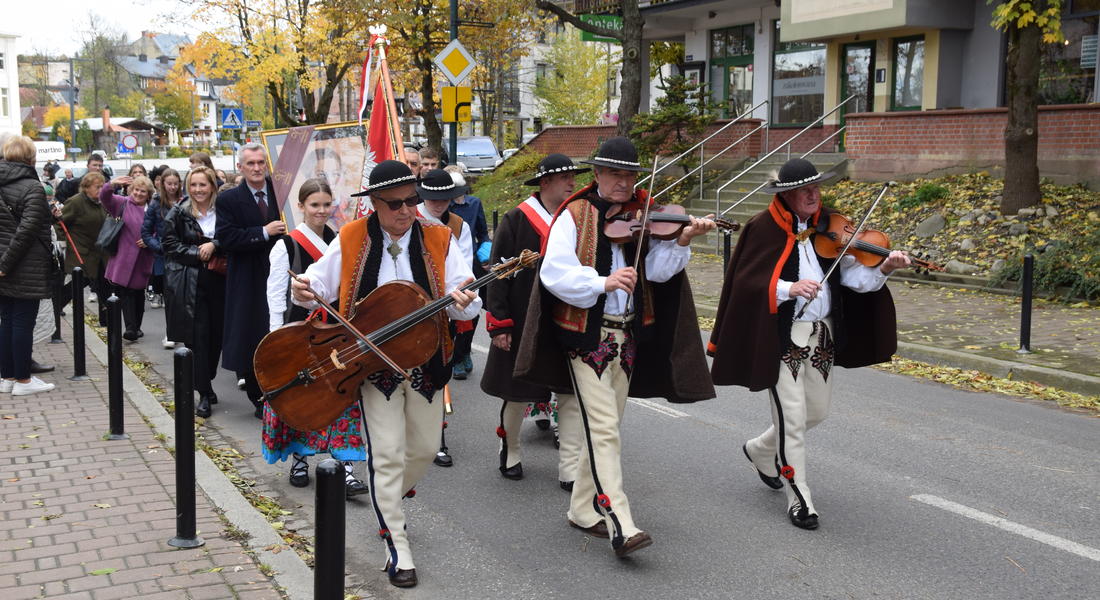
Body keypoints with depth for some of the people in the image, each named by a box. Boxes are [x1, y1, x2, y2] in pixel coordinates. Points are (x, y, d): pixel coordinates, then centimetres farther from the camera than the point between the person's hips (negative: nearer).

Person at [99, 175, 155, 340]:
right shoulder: (122, 203, 2)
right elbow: (104, 197, -13)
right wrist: (112, 184, -32)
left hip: (142, 260, 2)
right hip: (123, 258, -2)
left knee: (138, 293, 13)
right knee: (125, 292, -9)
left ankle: (136, 327, 23)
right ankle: (131, 328, -13)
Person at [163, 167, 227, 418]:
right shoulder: (178, 213, 3)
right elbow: (170, 244, -1)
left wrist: (214, 245, -13)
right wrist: (199, 254, -11)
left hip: (218, 282, 2)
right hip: (189, 284, -2)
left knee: (216, 335, 7)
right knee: (197, 337, -5)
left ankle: (206, 383, 28)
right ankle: (204, 394, -1)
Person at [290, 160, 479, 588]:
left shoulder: (439, 241, -3)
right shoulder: (351, 240, -4)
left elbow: (468, 302, -8)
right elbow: (320, 283, 2)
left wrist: (462, 302, -31)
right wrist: (304, 291, -21)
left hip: (425, 361, 3)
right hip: (374, 362, -2)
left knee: (425, 448, 16)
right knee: (387, 453, -5)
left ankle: (388, 502, 46)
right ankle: (397, 549, 6)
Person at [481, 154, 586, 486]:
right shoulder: (517, 219, -6)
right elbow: (499, 273, -7)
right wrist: (499, 323, -11)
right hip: (524, 323, -3)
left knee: (572, 395, -1)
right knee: (517, 393, 11)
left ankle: (570, 470, 7)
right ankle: (510, 452, 35)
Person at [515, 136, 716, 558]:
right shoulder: (575, 216, -5)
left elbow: (657, 270, -5)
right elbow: (554, 272, -17)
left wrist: (681, 241, -22)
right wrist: (602, 283, -29)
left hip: (628, 334, 5)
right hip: (586, 332, -5)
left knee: (606, 426, 14)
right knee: (604, 427, -10)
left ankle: (583, 509, 28)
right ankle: (621, 526, -13)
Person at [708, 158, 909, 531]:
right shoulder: (764, 228, -8)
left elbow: (854, 276, -4)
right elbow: (746, 283, -15)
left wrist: (885, 268, -24)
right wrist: (789, 287, -29)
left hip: (822, 335, 6)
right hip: (780, 336, -6)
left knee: (817, 411, 17)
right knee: (793, 417, -4)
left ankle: (761, 450, 43)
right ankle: (799, 500, 10)